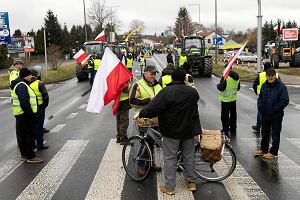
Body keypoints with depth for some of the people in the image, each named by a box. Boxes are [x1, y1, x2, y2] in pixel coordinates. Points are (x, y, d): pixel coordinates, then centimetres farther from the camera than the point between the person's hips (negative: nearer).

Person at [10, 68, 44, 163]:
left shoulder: (19, 84, 16)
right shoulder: (22, 86, -20)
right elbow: (24, 102, -27)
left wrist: (31, 113, 19)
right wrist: (31, 114, -24)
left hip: (21, 114, 11)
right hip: (25, 115, -11)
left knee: (22, 134, 17)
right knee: (30, 134, -6)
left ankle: (24, 153, 28)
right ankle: (31, 157, -2)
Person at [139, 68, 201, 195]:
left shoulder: (166, 92, -18)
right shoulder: (192, 92, -1)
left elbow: (152, 109, -21)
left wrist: (141, 114, -5)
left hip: (171, 132, -4)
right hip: (189, 131, 5)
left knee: (170, 158, 5)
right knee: (189, 156, 17)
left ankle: (169, 187, 10)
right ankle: (192, 182, 28)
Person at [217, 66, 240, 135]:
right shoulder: (237, 77, 4)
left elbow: (221, 88, -22)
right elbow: (238, 88, 12)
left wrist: (218, 85, -2)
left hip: (225, 99, -7)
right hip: (233, 99, 7)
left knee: (225, 115, 3)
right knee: (233, 114, 17)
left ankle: (225, 130, 8)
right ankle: (233, 128, 27)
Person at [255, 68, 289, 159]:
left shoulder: (281, 86, -14)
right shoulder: (264, 85, 5)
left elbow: (285, 101, -18)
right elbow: (260, 98, 16)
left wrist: (275, 109, -19)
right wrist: (260, 107, 1)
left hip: (276, 116, -6)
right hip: (265, 115, 6)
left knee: (275, 135, 6)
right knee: (264, 133, 18)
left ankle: (273, 152, 17)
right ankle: (263, 149, 33)